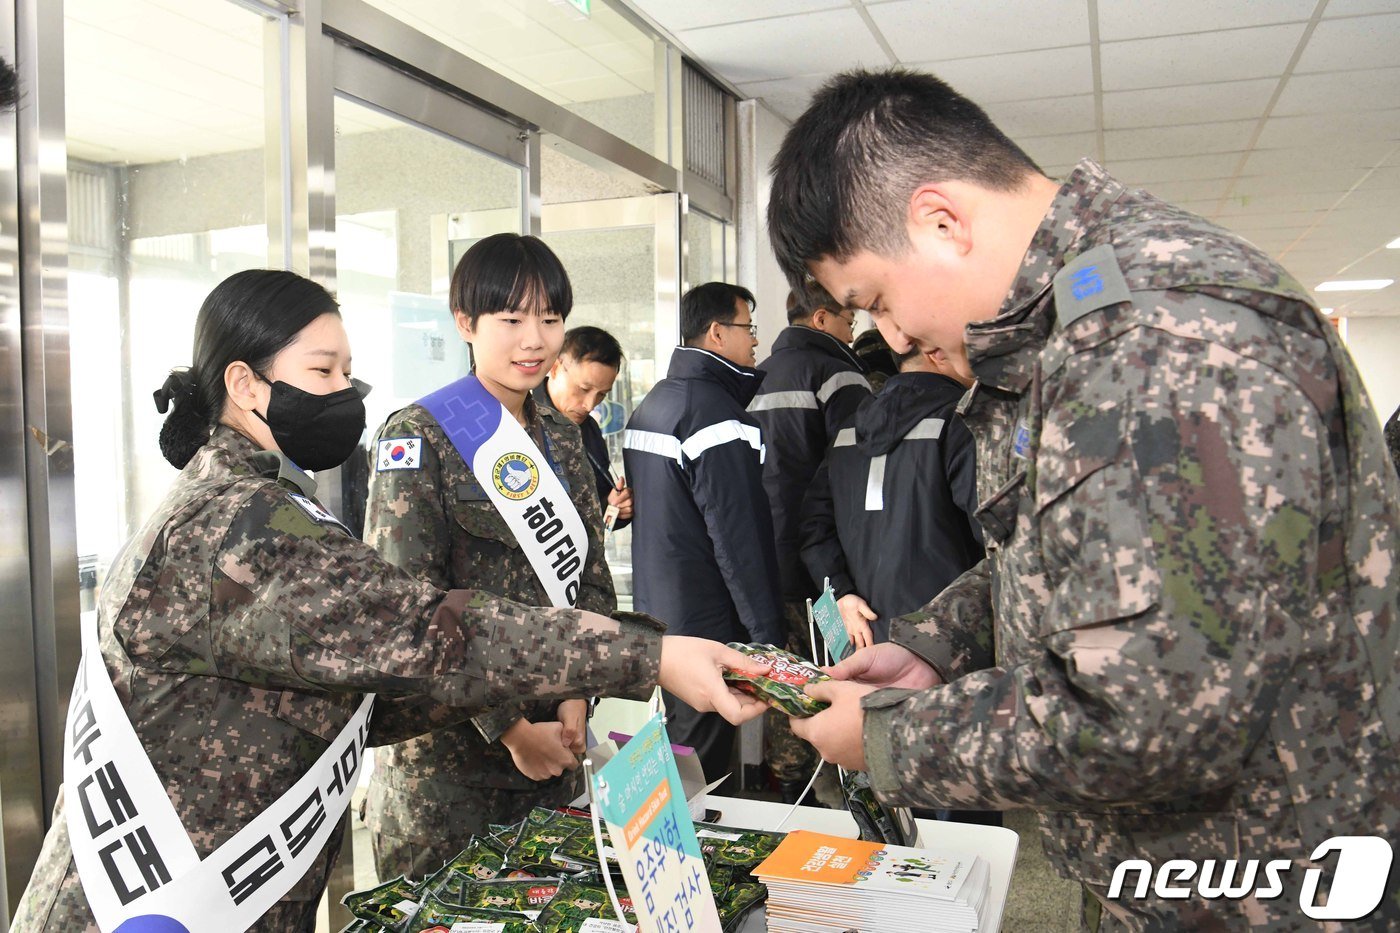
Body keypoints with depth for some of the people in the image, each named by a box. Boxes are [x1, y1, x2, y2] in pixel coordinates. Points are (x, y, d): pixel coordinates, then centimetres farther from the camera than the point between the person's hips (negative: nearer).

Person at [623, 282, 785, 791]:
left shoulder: (650, 405, 13)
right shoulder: (717, 414, -18)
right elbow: (738, 534, -21)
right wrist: (766, 631, -16)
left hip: (656, 610, 10)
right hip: (706, 624, -10)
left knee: (679, 744, 22)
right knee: (701, 772, 1)